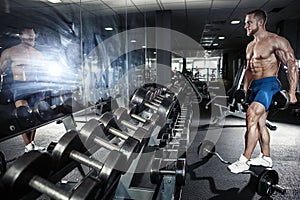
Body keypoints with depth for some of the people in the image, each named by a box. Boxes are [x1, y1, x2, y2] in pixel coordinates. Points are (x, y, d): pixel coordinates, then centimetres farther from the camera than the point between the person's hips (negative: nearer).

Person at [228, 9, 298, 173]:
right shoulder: (250, 46, 17)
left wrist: (292, 92, -17)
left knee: (251, 116, -23)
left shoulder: (276, 41, -8)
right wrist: (244, 90, 20)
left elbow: (292, 65, -11)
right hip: (255, 86, 9)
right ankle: (266, 158, 24)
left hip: (269, 84, -9)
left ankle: (244, 160, -17)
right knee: (260, 123, 11)